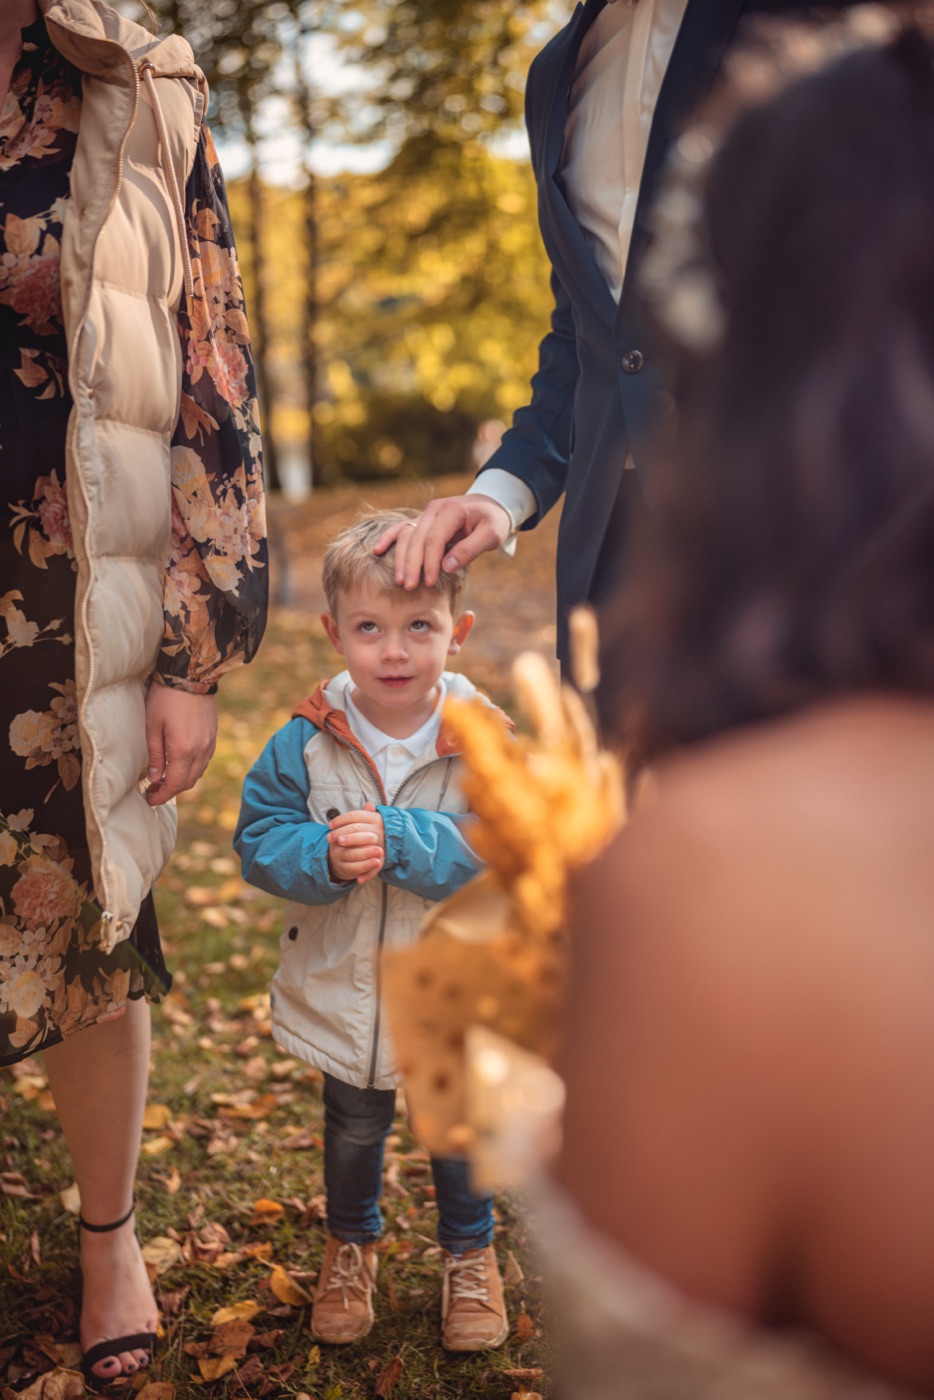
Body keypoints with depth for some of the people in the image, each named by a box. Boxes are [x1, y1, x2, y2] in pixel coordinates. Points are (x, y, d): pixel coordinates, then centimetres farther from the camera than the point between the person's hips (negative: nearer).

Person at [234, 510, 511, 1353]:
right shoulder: (306, 741, -14)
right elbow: (258, 839, -12)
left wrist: (399, 840, -37)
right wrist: (323, 858, -32)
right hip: (342, 993, 1)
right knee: (353, 1132, 23)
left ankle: (470, 1254, 45)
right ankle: (351, 1246, 49)